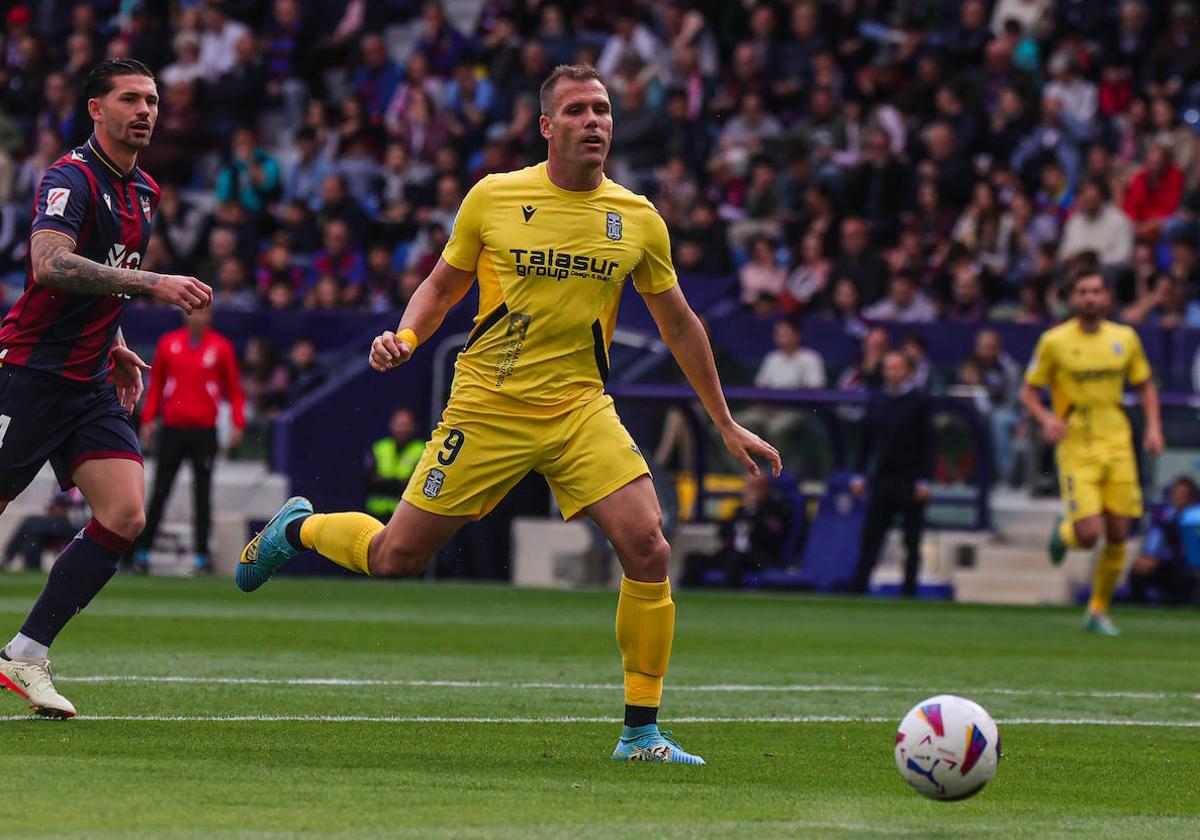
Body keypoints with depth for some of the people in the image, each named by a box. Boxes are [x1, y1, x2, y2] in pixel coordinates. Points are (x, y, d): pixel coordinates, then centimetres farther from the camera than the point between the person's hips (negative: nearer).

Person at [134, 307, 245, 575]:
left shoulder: (221, 347, 3)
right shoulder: (168, 343, 6)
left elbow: (234, 388, 5)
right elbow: (155, 383, 11)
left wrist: (237, 423, -5)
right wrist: (148, 420, 4)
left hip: (204, 431, -1)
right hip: (173, 428, 1)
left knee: (202, 493, 0)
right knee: (160, 491, 1)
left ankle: (202, 556, 2)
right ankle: (142, 551, 5)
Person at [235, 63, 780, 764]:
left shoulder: (638, 220, 2)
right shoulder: (493, 198, -3)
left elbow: (679, 323, 12)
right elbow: (443, 287, 10)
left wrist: (727, 425, 14)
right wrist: (406, 337, -11)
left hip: (582, 410, 2)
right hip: (488, 408, -2)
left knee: (649, 550, -18)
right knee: (397, 559, 1)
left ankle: (642, 731, -6)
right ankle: (300, 528, 36)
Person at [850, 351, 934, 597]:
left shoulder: (920, 401, -2)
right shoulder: (876, 401, 11)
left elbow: (928, 443, -6)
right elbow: (867, 440, 15)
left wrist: (923, 481, -12)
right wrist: (859, 475, 9)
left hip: (910, 482, -4)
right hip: (882, 479, 4)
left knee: (912, 541, 1)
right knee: (870, 537, -1)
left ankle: (909, 590, 6)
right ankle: (858, 586, -2)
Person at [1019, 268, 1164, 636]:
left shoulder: (1125, 338, 6)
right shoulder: (1054, 341, -4)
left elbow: (1145, 386, 17)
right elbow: (1028, 391, 2)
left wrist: (1153, 427, 2)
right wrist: (1046, 418, -17)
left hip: (1117, 444, 3)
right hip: (1076, 448, -3)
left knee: (1117, 535, 1)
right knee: (1089, 533, -15)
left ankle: (1099, 611, 17)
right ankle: (1064, 533, 23)